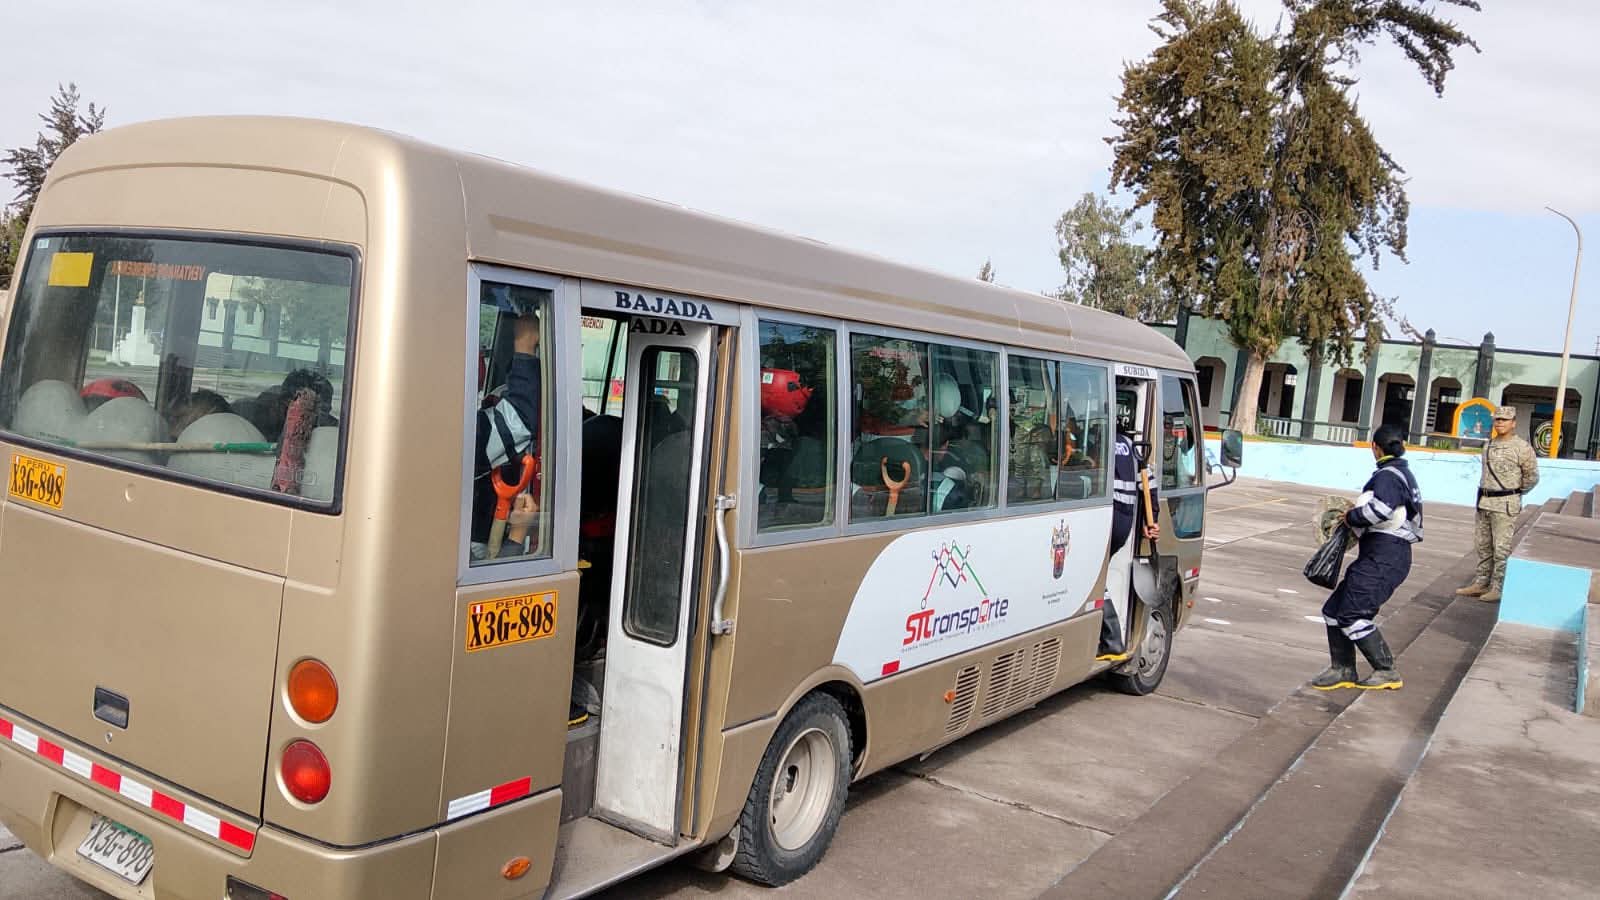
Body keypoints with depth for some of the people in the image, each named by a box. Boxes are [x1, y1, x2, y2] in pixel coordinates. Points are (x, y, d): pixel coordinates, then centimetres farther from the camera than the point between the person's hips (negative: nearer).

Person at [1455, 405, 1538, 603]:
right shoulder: (1488, 446, 11)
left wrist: (1513, 494, 7)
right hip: (1483, 502, 7)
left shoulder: (1522, 447, -8)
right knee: (1483, 546, 13)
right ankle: (1480, 583, 21)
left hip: (1505, 505, -7)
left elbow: (1531, 476, -2)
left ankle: (1498, 589, -1)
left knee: (1502, 549, -5)